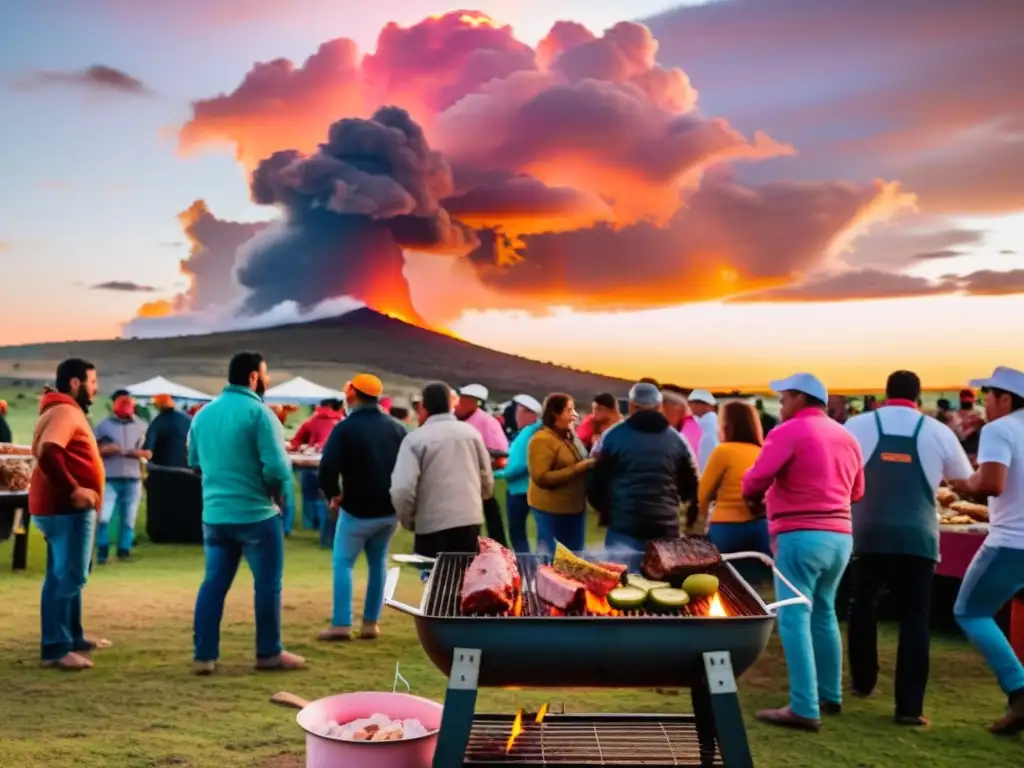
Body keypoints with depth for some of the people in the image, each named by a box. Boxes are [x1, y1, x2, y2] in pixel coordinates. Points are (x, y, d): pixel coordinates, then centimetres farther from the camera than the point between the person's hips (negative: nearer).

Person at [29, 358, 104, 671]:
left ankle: (73, 639, 26)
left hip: (65, 507, 11)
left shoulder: (67, 411, 19)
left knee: (65, 576, 16)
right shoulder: (65, 411, -14)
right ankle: (56, 649, -6)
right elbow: (47, 454, -28)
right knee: (68, 577, -9)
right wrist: (73, 489, -25)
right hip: (67, 508, -11)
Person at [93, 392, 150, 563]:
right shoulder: (104, 425, 4)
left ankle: (124, 551, 15)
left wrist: (138, 452, -10)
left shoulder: (141, 426, 9)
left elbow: (148, 453, 12)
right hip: (109, 479, -2)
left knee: (128, 519, 5)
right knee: (104, 517, -8)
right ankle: (102, 553, 2)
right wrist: (104, 449, -15)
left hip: (133, 479, 2)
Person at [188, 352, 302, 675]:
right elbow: (277, 467, -19)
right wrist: (284, 497, -1)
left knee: (214, 583, 11)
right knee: (267, 583, 5)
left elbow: (194, 462, 18)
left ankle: (205, 655, 13)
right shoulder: (258, 412, -13)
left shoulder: (203, 414, 9)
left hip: (214, 513, 6)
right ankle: (269, 653, 13)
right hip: (256, 514, -6)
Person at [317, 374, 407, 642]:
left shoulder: (346, 428, -12)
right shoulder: (397, 428, 5)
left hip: (357, 510, -5)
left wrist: (333, 495, -6)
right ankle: (371, 623, 15)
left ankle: (341, 624, 1)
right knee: (378, 563, 16)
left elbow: (328, 467, -21)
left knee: (343, 562, 7)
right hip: (390, 509, 5)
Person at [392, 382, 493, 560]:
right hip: (471, 521, 4)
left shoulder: (415, 439, -5)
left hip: (433, 525, -4)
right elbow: (488, 481, 13)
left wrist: (408, 520, 5)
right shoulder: (471, 432, 7)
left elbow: (402, 490, -13)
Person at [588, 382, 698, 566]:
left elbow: (595, 483, 2)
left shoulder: (614, 437, -1)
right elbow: (690, 487, 11)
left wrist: (606, 511, 19)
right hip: (666, 528, 2)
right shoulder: (676, 439, 5)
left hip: (624, 527, -2)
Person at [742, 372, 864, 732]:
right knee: (823, 613, 21)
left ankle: (804, 709, -7)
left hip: (801, 536, -7)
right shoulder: (846, 437, 13)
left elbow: (755, 481, -14)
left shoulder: (788, 432, -8)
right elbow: (857, 491, 21)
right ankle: (830, 694, 30)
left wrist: (755, 497, 7)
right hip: (840, 536, 8)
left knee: (795, 618, -5)